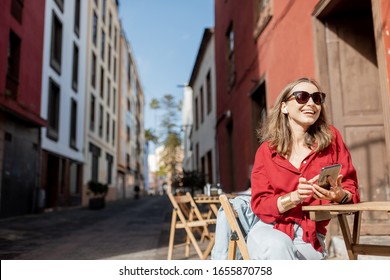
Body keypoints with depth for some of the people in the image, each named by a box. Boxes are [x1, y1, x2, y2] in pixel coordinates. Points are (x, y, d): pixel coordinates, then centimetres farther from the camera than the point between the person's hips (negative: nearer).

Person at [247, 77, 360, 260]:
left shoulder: (331, 138, 3)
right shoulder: (267, 150, 1)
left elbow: (352, 191, 2)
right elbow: (259, 204, -4)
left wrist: (339, 195, -22)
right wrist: (294, 197, -22)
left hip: (310, 236, 1)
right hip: (271, 229, 0)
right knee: (278, 248, -34)